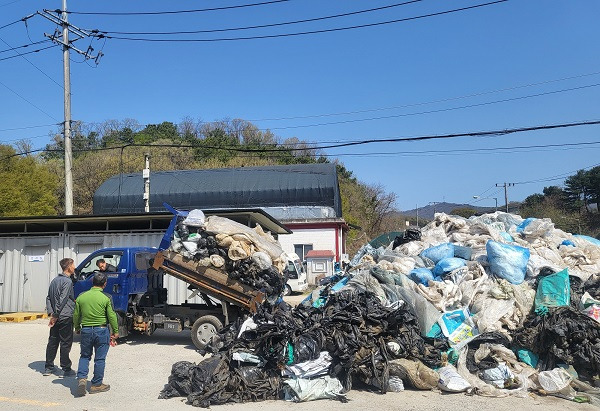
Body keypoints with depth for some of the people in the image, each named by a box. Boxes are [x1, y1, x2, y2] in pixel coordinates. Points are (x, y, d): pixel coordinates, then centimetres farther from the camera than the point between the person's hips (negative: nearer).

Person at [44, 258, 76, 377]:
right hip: (65, 317, -8)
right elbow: (62, 300, -20)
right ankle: (66, 369, 5)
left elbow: (49, 298, 13)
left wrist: (51, 313, 8)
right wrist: (55, 315, -16)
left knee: (53, 341, 14)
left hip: (56, 318, 8)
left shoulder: (55, 280, 13)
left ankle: (48, 368, 21)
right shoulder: (67, 281, -15)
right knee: (65, 343, -1)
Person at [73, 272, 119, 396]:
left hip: (86, 330, 3)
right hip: (101, 330, -3)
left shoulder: (81, 297, 1)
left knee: (85, 356, 19)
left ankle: (81, 378, 2)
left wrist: (77, 328, 26)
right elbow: (112, 316, -7)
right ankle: (97, 385, 15)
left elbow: (76, 315, 9)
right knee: (100, 358, 7)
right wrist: (115, 331, 4)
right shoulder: (106, 298, -10)